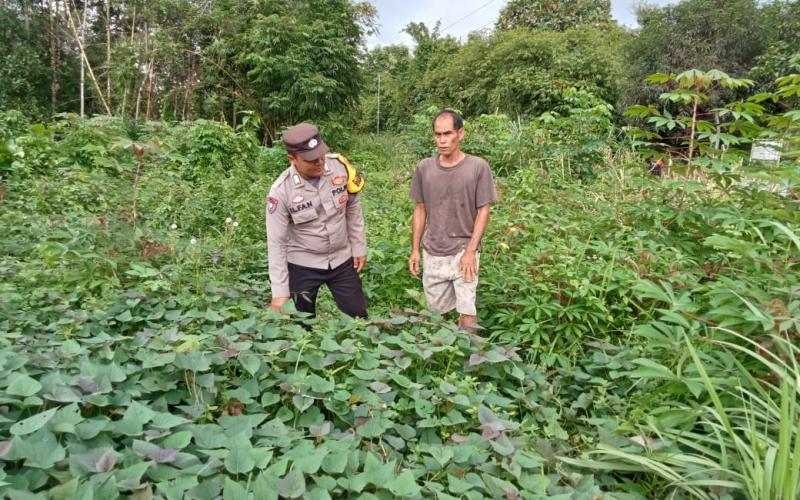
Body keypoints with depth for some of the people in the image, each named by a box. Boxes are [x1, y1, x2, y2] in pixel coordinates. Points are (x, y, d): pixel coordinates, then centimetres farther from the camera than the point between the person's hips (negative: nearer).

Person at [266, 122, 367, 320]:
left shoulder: (340, 166, -15)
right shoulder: (281, 191, -21)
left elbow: (353, 208, 1)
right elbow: (276, 243, -16)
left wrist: (359, 247, 5)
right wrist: (280, 291, -16)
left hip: (341, 259, 2)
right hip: (302, 265, -2)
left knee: (358, 317, 10)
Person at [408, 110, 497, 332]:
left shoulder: (478, 167, -9)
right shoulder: (424, 168, 0)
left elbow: (483, 211, -6)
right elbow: (420, 210, 7)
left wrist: (470, 251, -12)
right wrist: (415, 250, 5)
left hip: (464, 252, -3)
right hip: (432, 253, 3)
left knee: (467, 311, -5)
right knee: (437, 311, 13)